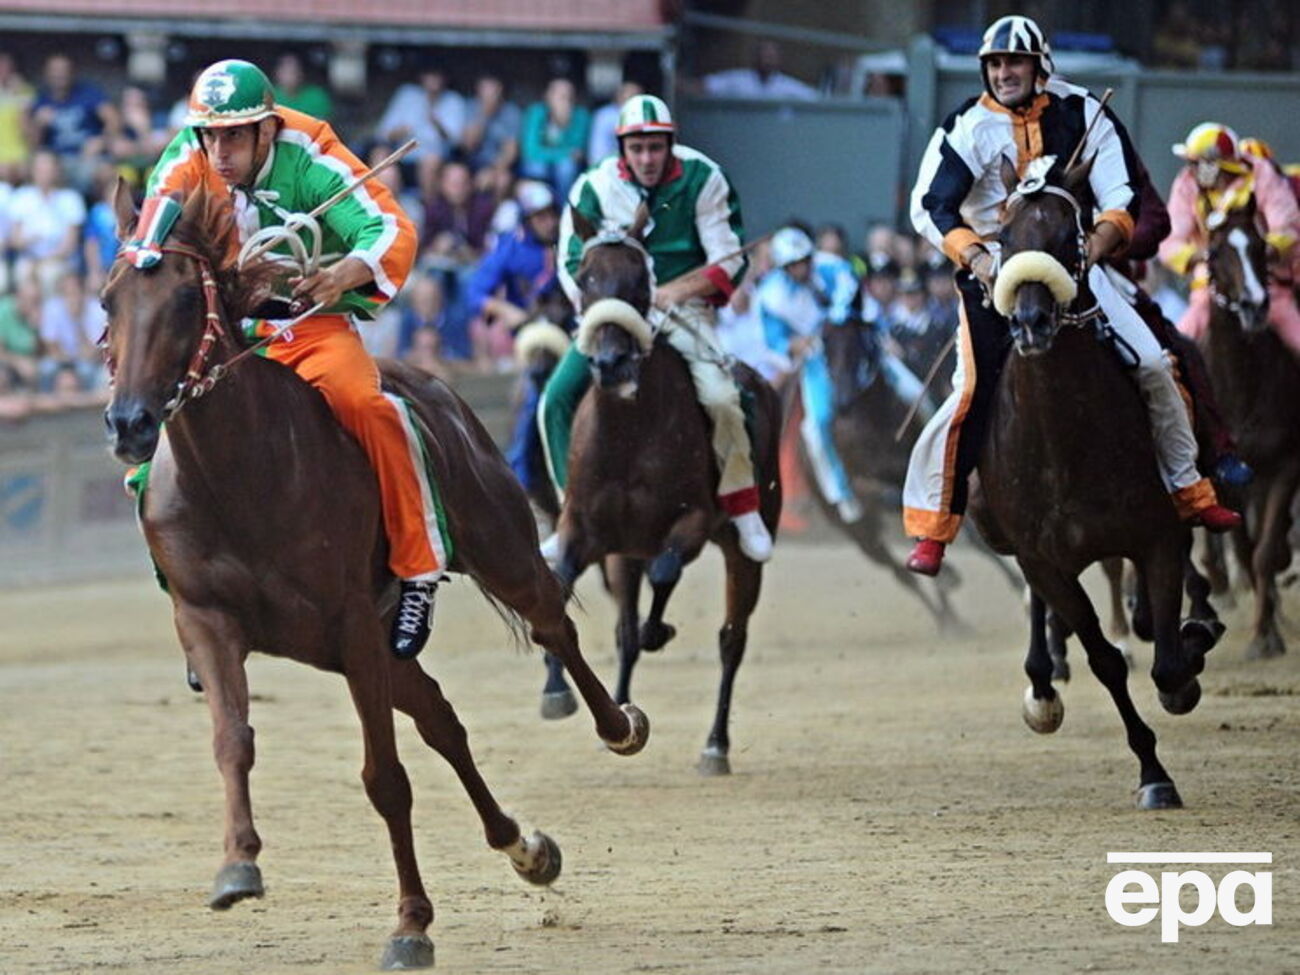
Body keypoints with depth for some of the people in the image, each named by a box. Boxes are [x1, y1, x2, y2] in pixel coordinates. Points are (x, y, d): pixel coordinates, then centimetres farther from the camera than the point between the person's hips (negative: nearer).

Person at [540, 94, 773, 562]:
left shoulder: (702, 181, -8)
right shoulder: (596, 188, -4)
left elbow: (729, 264, -7)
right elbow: (574, 268, 1)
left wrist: (668, 293, -18)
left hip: (684, 308, -2)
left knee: (720, 398, -26)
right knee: (557, 401, -12)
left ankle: (743, 510, -6)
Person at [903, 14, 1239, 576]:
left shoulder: (1081, 118, 2)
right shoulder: (969, 128, -3)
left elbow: (1122, 196, -2)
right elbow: (930, 205, -9)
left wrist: (1098, 244, -23)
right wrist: (975, 256, -25)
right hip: (993, 273, -2)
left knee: (1152, 366, -6)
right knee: (972, 394, -13)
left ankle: (1189, 492, 9)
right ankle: (931, 527, -3)